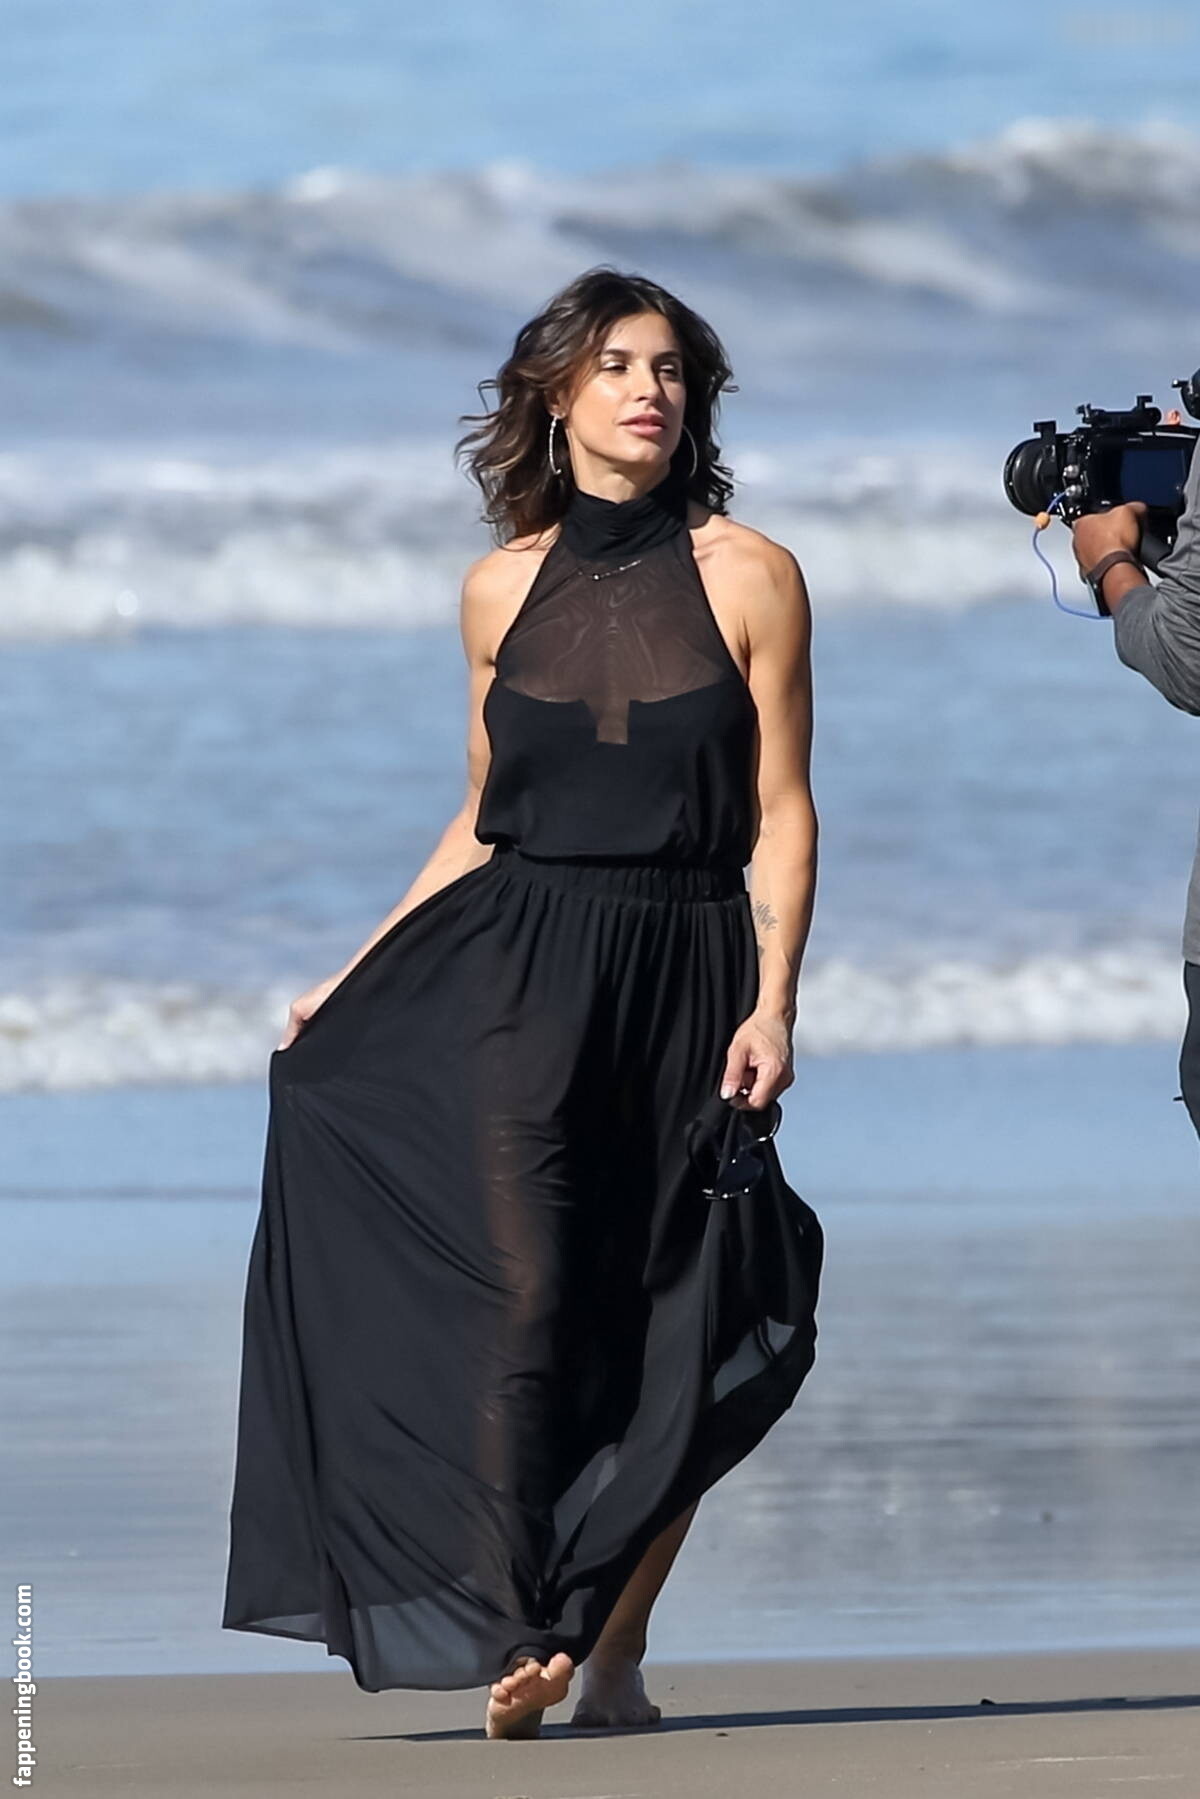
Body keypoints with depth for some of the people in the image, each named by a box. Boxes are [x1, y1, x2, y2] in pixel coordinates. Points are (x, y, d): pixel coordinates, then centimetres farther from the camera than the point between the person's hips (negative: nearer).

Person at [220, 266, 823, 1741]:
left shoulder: (748, 577, 1)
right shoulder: (505, 590, 8)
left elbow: (782, 814, -1)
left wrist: (773, 1005, -11)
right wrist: (358, 977, 15)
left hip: (689, 980, -1)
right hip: (522, 973, 1)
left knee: (675, 1333, 0)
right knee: (525, 1295, -13)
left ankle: (615, 1654, 9)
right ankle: (514, 1642, -12)